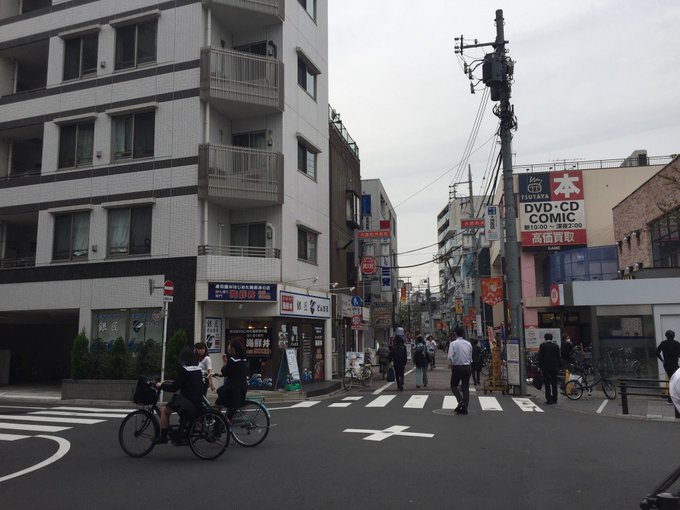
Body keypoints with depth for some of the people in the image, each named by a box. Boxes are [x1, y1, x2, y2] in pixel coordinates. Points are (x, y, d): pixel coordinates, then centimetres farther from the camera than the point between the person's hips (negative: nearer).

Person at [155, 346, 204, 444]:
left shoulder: (184, 369, -15)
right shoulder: (198, 368, 9)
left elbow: (174, 388, -12)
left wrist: (161, 385, 4)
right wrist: (167, 383, 27)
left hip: (188, 401, -9)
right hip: (198, 401, 9)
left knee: (164, 410, -2)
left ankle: (163, 437, 4)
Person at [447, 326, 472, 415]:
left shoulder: (453, 343, -9)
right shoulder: (468, 344, 5)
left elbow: (450, 357, -17)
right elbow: (470, 358, 10)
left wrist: (451, 364, 0)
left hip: (457, 367, -4)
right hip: (467, 367, 4)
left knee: (454, 386, 12)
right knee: (466, 388, 8)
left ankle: (460, 401, -9)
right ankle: (464, 408, 6)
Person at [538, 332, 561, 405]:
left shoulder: (542, 346, -4)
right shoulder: (556, 345, 6)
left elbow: (540, 357, -4)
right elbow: (558, 357, 9)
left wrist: (540, 366, 1)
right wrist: (558, 367, 15)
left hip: (546, 367, -3)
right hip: (554, 367, 3)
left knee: (547, 383, -1)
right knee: (554, 383, 9)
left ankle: (549, 399, -4)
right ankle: (554, 399, 12)